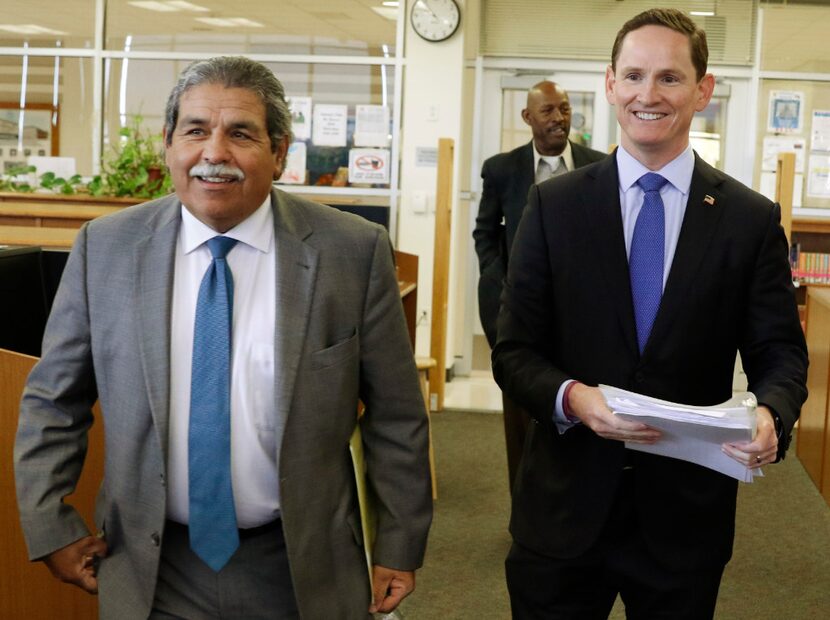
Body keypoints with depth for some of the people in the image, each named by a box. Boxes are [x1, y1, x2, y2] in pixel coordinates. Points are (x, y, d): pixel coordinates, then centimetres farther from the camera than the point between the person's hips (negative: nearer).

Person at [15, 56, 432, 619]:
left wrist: (400, 547, 0)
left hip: (302, 570, -1)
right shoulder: (105, 248, -4)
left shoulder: (354, 251, -10)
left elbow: (395, 415, -3)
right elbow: (52, 402, 5)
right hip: (152, 572, 1)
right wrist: (51, 527, 1)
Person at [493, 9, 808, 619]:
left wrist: (771, 414, -21)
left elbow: (780, 352, 2)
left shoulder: (753, 219, -1)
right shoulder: (555, 204, -1)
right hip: (565, 505, 0)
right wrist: (570, 397, -22)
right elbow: (514, 351, -1)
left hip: (688, 511, 0)